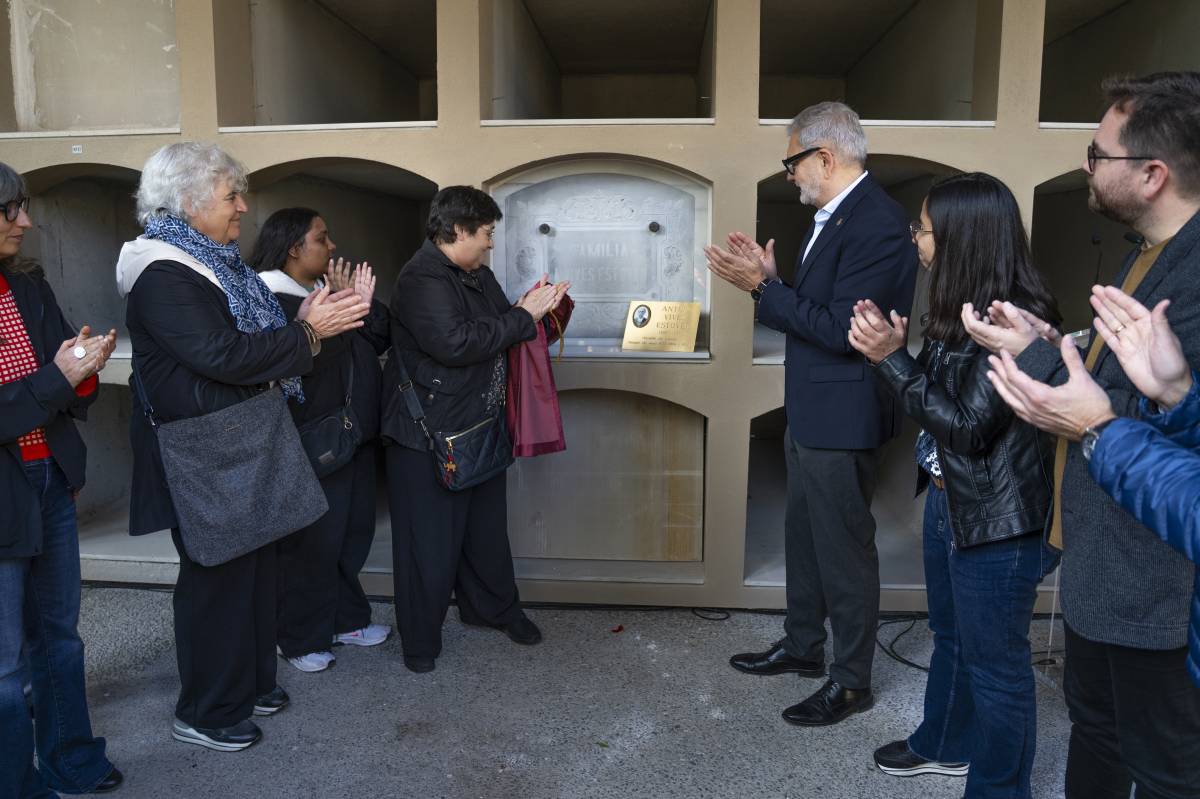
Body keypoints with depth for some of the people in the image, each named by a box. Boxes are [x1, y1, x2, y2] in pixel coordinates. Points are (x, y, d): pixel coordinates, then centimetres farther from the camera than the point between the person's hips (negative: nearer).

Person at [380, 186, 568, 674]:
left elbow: (493, 333, 17)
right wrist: (524, 318, -22)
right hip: (429, 433, -9)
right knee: (430, 540, 2)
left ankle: (494, 608, 38)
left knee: (486, 525, 20)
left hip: (479, 427, 9)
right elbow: (457, 343, -31)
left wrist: (528, 310, -3)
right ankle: (420, 640, 18)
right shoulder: (423, 279, -19)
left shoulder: (476, 273, 11)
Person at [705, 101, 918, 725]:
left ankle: (850, 681, 24)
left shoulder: (878, 224, -21)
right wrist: (768, 279, 3)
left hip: (843, 421, -10)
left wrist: (763, 287, -19)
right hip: (810, 415, 10)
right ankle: (802, 646, 40)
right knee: (803, 538, 22)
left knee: (845, 552, 5)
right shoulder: (834, 216, 10)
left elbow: (840, 330, -25)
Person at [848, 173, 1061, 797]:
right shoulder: (963, 309, 5)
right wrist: (891, 348, -9)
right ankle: (946, 744, 47)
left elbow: (967, 427, -24)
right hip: (950, 501, 9)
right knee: (951, 636, 26)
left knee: (995, 664, 8)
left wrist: (892, 359, -22)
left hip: (996, 522, -9)